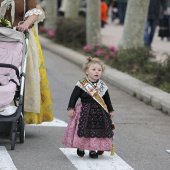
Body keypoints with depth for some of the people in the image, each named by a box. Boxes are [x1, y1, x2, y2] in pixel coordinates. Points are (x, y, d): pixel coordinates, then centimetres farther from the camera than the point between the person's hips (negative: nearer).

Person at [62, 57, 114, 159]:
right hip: (85, 113, -3)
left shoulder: (103, 86, 6)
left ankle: (93, 149, 12)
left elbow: (107, 99, 16)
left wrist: (111, 111, 18)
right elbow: (74, 97, -3)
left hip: (99, 113, 3)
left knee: (97, 131, 1)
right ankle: (80, 148, 19)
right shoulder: (82, 84, -6)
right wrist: (71, 108, -9)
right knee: (84, 131, 0)